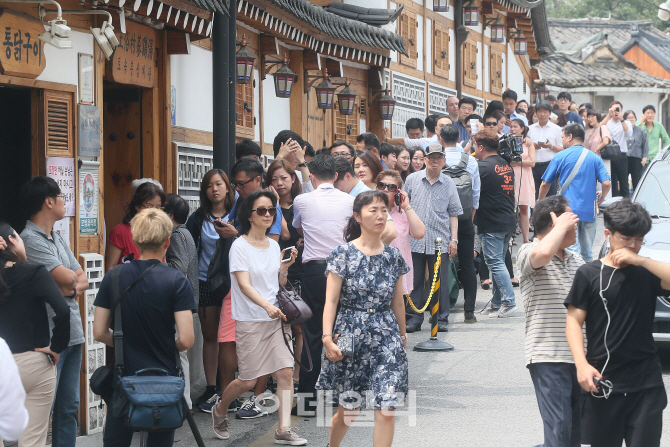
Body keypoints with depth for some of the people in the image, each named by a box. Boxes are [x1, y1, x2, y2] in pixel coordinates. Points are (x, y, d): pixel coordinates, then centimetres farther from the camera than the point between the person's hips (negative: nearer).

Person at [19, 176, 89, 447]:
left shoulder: (58, 239, 16)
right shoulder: (30, 240, -13)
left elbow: (83, 280, 12)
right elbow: (67, 278, -18)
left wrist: (73, 288, -10)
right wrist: (73, 279, 5)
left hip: (73, 334, 9)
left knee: (69, 408, 13)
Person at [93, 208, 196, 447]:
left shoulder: (114, 278, -2)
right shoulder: (176, 281, -10)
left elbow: (99, 333, 1)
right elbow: (186, 340, -14)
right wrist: (168, 345, 8)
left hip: (124, 379, 2)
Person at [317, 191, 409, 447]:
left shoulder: (393, 256, 6)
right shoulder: (343, 254, -5)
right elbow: (331, 301, -9)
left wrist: (402, 336, 19)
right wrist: (327, 337, -19)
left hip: (386, 338, 3)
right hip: (351, 337, -2)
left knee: (386, 411, -7)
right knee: (348, 410, 10)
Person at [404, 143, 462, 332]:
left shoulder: (448, 184, 7)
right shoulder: (412, 179, 5)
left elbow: (454, 213, 11)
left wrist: (453, 239, 4)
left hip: (440, 241, 0)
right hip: (414, 240, 0)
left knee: (440, 281, 1)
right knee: (414, 280, 2)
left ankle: (441, 319, 11)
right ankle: (413, 318, 9)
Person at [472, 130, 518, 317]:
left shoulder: (483, 167, -13)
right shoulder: (506, 165, 12)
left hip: (492, 224, -8)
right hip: (509, 221, 8)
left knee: (495, 263, -6)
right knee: (498, 262, 14)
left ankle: (509, 301, -11)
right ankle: (496, 303, 17)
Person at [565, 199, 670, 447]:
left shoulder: (646, 273, 9)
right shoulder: (590, 274, 2)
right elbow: (574, 320, -1)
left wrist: (640, 260, -13)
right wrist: (581, 364, -14)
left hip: (646, 384, 1)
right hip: (602, 380, -1)